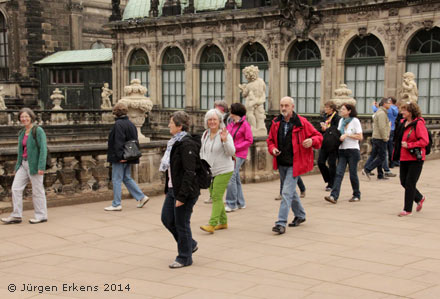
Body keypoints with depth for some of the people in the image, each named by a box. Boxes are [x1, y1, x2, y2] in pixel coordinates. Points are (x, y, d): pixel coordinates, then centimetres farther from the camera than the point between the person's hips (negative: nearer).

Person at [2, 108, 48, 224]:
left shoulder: (38, 131, -9)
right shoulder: (22, 133, 13)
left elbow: (43, 149, -14)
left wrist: (41, 166, -20)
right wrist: (17, 167, 16)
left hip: (34, 165, -7)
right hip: (23, 164, 7)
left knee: (37, 191, 1)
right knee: (16, 188, 1)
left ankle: (41, 215, 13)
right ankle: (16, 216, 7)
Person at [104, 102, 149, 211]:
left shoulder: (118, 124, -16)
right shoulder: (130, 124, 11)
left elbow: (118, 141, -22)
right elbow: (134, 140, 15)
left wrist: (120, 156, -21)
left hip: (119, 158, -9)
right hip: (128, 157, 9)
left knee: (116, 180, -1)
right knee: (127, 178, 18)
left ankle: (116, 204, 3)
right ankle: (141, 197, 15)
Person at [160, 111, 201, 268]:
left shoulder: (187, 144, -19)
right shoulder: (175, 142, 12)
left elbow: (189, 173, -22)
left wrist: (182, 196, -23)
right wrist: (169, 189, 19)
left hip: (185, 191, -10)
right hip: (172, 189, 10)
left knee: (182, 224, 1)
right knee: (167, 219, 15)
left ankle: (185, 258, 16)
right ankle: (190, 244, 32)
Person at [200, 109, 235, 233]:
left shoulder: (225, 134, -11)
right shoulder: (205, 134, 9)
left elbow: (231, 152, -19)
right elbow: (202, 151, 20)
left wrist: (225, 140, -33)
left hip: (223, 171, -7)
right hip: (209, 171, 7)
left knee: (217, 197, -12)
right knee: (214, 196, 13)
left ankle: (212, 224, -16)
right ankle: (223, 222, 26)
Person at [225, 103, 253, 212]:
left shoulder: (245, 124, -9)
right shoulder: (231, 124, 11)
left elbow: (249, 141, -10)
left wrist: (235, 148, -14)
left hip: (239, 155, -8)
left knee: (231, 178, -14)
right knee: (236, 178, 13)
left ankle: (231, 204, -9)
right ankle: (240, 202, 23)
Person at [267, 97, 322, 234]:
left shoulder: (302, 123, -9)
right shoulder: (276, 123, 5)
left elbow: (318, 136, -2)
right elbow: (270, 140, 16)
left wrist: (312, 141, -24)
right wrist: (272, 149, -5)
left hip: (294, 164, -6)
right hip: (281, 163, 6)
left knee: (287, 192, -13)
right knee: (291, 191, 20)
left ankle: (281, 223, -13)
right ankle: (300, 215, 40)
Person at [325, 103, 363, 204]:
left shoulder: (355, 121, -6)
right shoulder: (341, 120, 12)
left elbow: (360, 137, -11)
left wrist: (347, 135, -16)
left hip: (353, 150, -5)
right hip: (342, 150, 5)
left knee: (353, 174, 2)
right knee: (339, 173, -7)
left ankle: (357, 195, 20)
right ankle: (333, 196, -16)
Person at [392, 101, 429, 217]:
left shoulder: (418, 123, -14)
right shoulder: (402, 123, 10)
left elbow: (425, 141, -19)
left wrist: (409, 145, -21)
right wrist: (396, 154, 16)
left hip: (415, 159, -8)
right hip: (404, 158, 8)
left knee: (410, 183, -4)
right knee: (404, 182, 12)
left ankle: (407, 209, 7)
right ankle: (419, 198, 36)